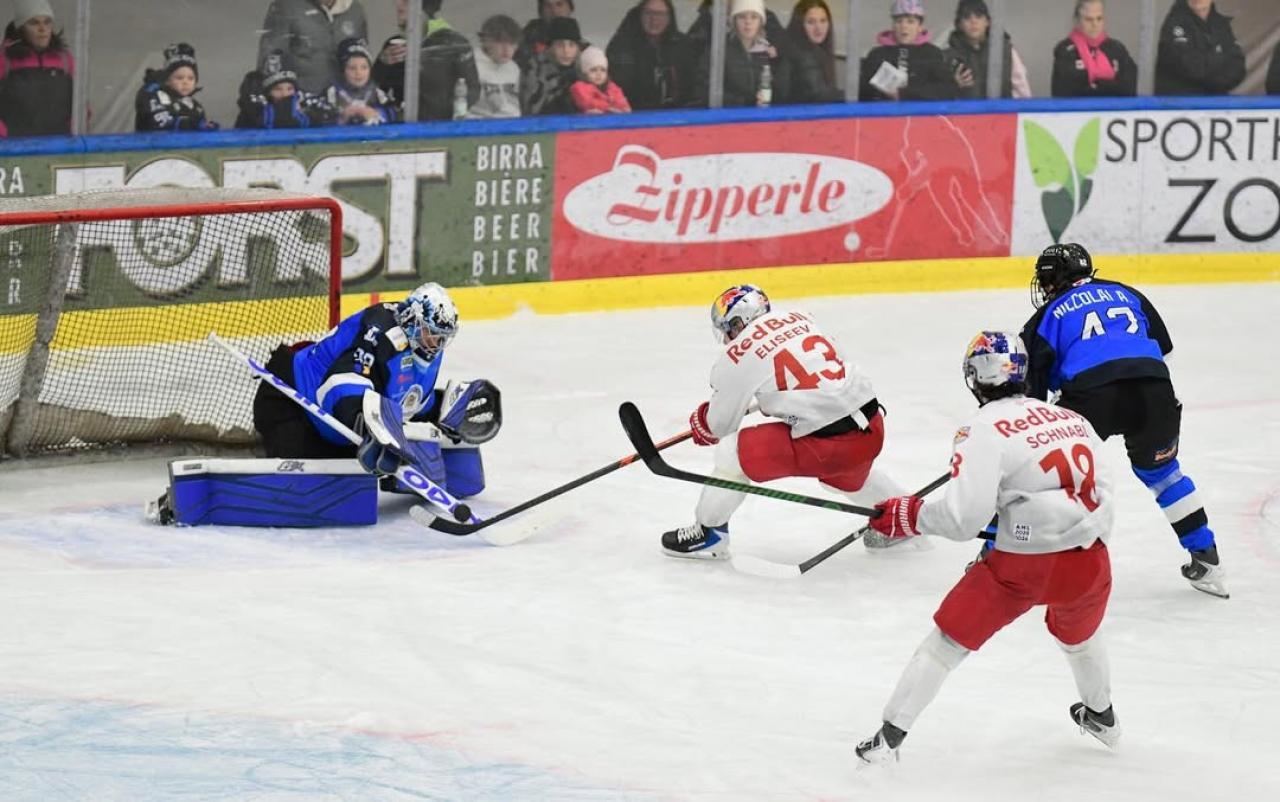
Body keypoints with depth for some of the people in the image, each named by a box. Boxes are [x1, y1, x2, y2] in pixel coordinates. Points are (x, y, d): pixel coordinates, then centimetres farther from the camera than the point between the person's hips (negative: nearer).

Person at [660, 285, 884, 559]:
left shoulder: (738, 354, -3)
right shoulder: (801, 319, 13)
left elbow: (719, 426, 7)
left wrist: (699, 422, 31)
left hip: (823, 443, -7)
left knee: (731, 452, 8)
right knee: (842, 472, 40)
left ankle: (709, 533, 20)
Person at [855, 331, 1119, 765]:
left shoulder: (984, 430, -6)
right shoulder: (1072, 419, 12)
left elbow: (964, 515, -15)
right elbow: (1102, 493, 15)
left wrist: (909, 516, 0)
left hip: (1024, 565, -5)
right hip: (1089, 560, 5)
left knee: (946, 641, 10)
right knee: (1078, 633, 37)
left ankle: (889, 737, 9)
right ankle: (1101, 717, 58)